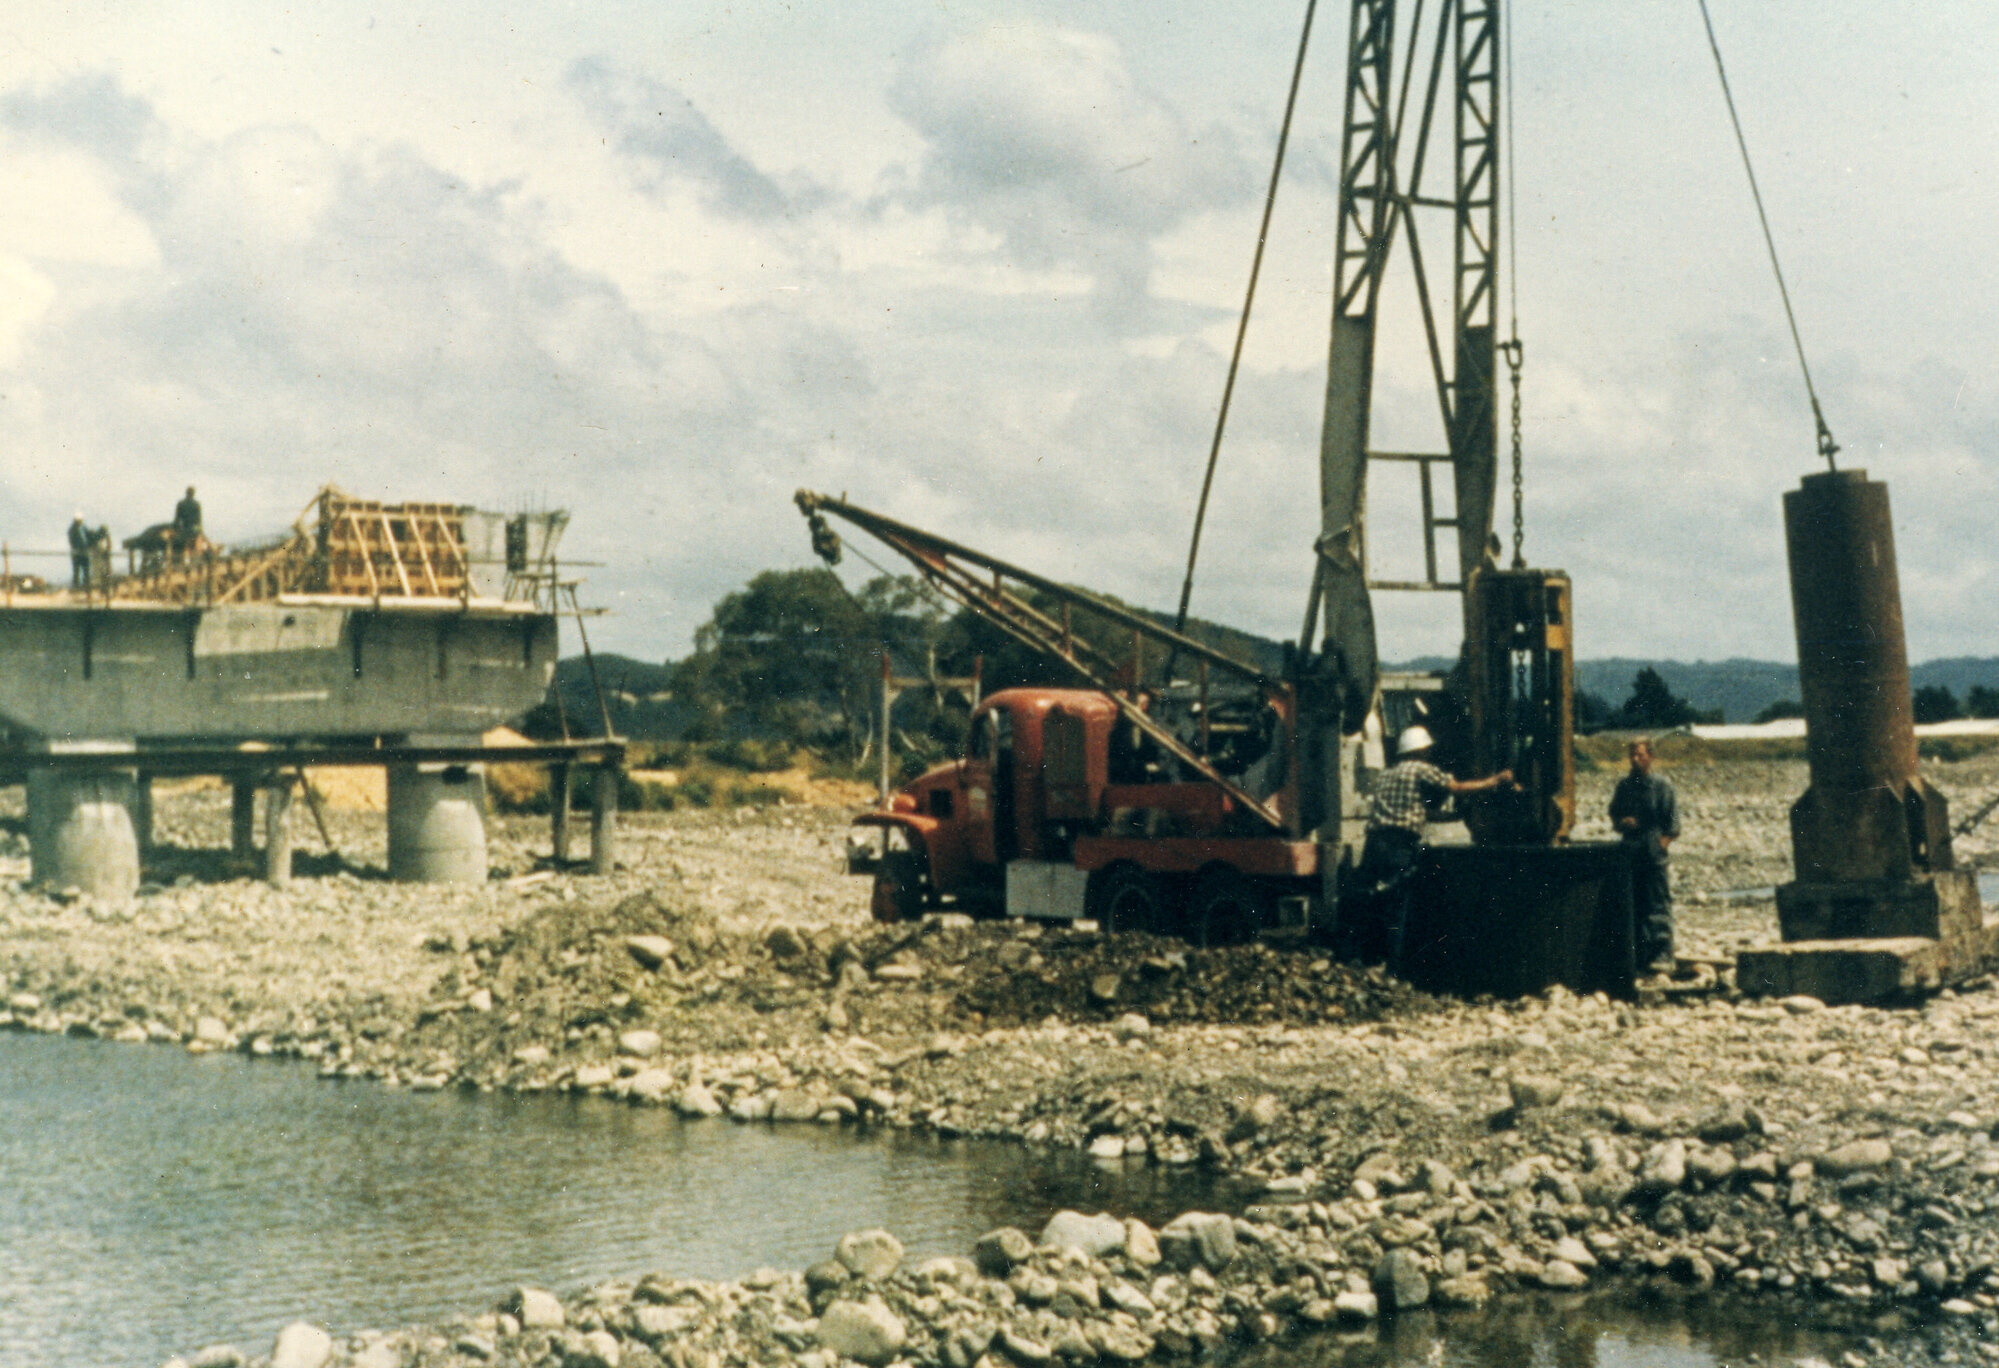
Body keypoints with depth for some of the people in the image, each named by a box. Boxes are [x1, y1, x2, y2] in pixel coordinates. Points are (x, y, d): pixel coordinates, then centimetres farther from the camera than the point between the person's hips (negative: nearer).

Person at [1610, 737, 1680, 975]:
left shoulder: (1661, 786, -2)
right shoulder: (1624, 785, 12)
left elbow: (1673, 822, -1)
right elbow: (1614, 814, 21)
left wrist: (1664, 841, -11)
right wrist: (1622, 822, 0)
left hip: (1653, 854, -5)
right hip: (1629, 853, 5)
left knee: (1658, 904, -7)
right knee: (1634, 905, 7)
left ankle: (1662, 955, -8)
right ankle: (1640, 953, 14)